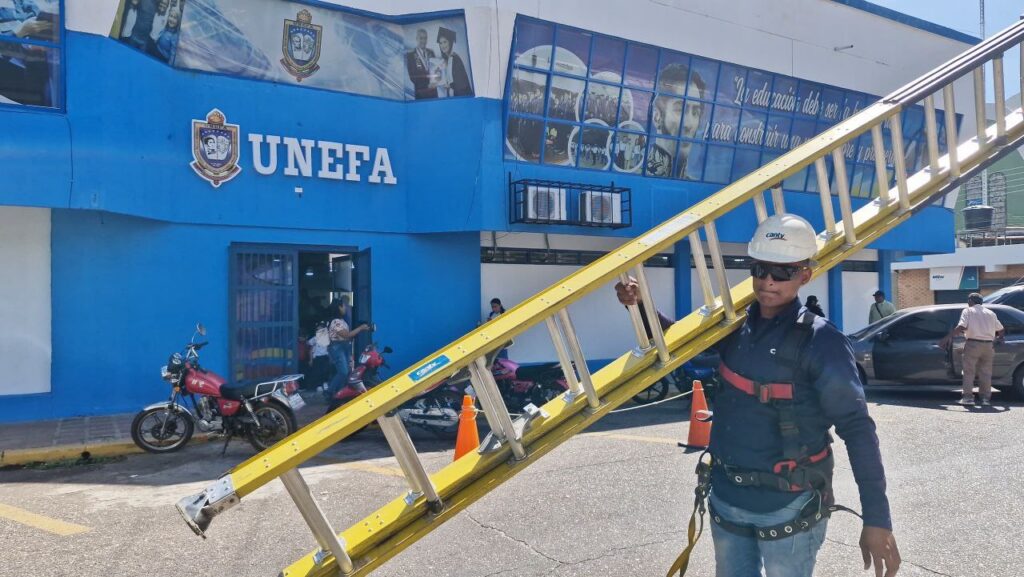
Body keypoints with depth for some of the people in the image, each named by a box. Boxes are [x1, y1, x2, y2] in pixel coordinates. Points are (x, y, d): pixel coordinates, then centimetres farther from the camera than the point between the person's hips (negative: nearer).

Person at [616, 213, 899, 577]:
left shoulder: (820, 341, -15)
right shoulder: (735, 324, 1)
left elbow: (856, 429, -15)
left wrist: (876, 518, -18)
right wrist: (641, 306, 0)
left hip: (787, 507, -6)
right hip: (726, 498, 6)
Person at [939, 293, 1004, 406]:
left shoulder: (968, 311, 2)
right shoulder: (991, 313, 16)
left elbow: (961, 327, -12)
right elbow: (1000, 330, 16)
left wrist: (948, 337, -9)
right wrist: (997, 339, 35)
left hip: (973, 344, -4)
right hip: (988, 345, 4)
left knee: (969, 371, 1)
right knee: (986, 373, 9)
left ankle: (968, 397, -3)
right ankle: (986, 398, 9)